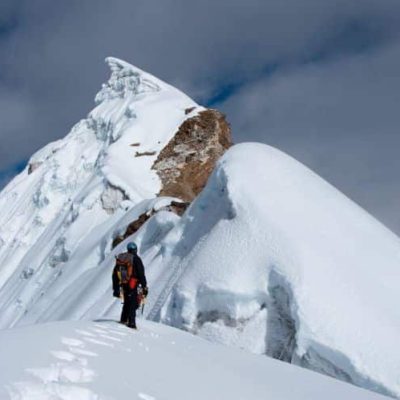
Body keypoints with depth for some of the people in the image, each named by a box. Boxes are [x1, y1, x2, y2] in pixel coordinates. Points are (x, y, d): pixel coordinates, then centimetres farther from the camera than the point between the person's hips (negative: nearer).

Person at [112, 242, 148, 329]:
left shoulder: (119, 259, 10)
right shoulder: (136, 259, -7)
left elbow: (115, 274, 13)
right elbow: (141, 274, -11)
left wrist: (116, 288, 19)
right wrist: (144, 286, -6)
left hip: (123, 285, 5)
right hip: (132, 285, -5)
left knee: (127, 302, 21)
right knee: (133, 303, -2)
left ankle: (123, 319, 23)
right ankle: (131, 322, -10)